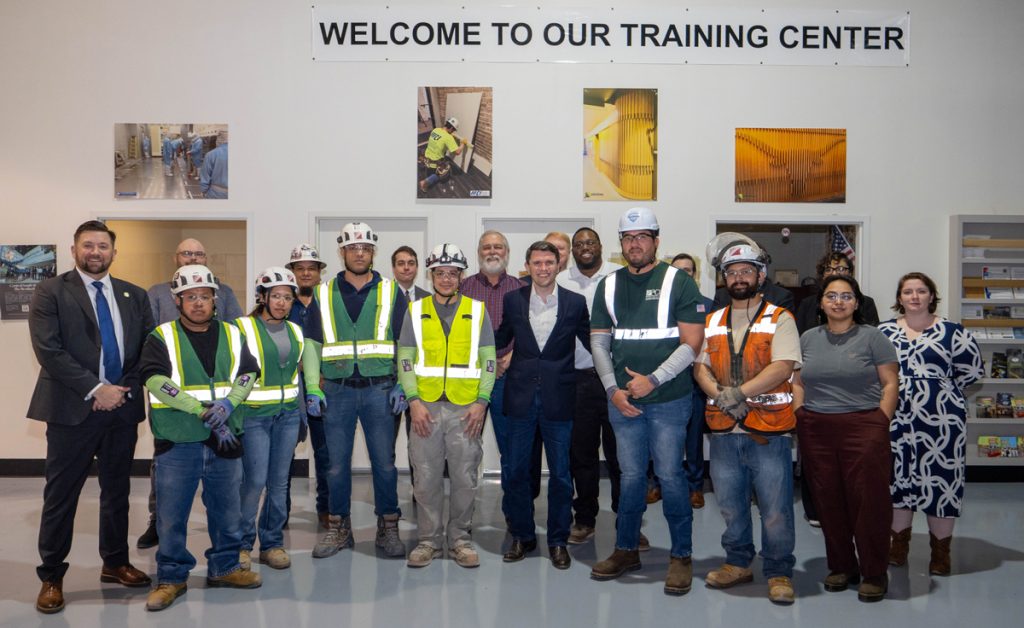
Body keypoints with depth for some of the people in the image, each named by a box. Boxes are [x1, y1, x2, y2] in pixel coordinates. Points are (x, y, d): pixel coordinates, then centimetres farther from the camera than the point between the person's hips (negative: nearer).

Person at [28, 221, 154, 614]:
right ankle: (51, 576, 18)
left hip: (122, 406, 4)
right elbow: (48, 350, -12)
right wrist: (96, 389, -17)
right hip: (72, 408, -4)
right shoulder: (51, 292, -3)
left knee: (117, 490, 14)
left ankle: (115, 563, 29)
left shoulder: (134, 296, 9)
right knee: (61, 495, 4)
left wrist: (124, 388, -8)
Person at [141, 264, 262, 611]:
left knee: (227, 510, 13)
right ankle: (172, 577, 19)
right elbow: (157, 380, -14)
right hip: (176, 441, -3)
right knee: (172, 514, 3)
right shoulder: (162, 336, -2)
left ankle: (225, 567, 29)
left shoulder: (231, 335, 9)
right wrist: (202, 410, -19)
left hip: (224, 439, 3)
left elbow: (248, 374, 4)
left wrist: (228, 403, -15)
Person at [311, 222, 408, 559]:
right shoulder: (324, 295, 7)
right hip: (337, 390, 1)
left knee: (385, 462, 3)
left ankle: (388, 528, 17)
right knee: (336, 464, 8)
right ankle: (338, 529, 22)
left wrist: (400, 385, -4)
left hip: (379, 389, -1)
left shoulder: (392, 293, 4)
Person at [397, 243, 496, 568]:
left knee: (465, 478, 4)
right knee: (426, 478, 5)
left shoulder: (477, 310, 8)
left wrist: (482, 402, -4)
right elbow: (405, 361, 6)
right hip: (426, 407, 0)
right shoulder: (415, 311, 9)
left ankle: (460, 539, 19)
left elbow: (488, 361, 7)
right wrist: (414, 401, -6)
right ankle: (429, 539, 18)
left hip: (466, 408, 0)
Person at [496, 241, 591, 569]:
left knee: (560, 474, 6)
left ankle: (558, 540, 22)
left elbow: (591, 343, 7)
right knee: (517, 471, 8)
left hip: (558, 400, -1)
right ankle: (522, 536, 25)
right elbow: (500, 340, 14)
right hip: (521, 397, 1)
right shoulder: (513, 300, 3)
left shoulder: (575, 303, 0)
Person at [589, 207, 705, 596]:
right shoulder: (608, 286, 10)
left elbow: (692, 343, -8)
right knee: (631, 477, 12)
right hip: (622, 400, 4)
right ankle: (626, 550, 25)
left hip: (669, 399, -3)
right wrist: (613, 389, -3)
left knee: (670, 476, 1)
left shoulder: (678, 282, -3)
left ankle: (681, 556, 16)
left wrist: (652, 380, -14)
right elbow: (599, 342, 10)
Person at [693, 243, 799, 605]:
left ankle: (778, 573, 17)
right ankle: (738, 564, 31)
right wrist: (722, 397, -11)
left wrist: (737, 393, -18)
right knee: (730, 506, 15)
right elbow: (699, 367, 7)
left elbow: (782, 367, -12)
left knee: (775, 509, 0)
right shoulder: (711, 322, 14)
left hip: (769, 430, -4)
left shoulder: (780, 319, 1)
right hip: (723, 430, 4)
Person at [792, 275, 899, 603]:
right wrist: (799, 417, 5)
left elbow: (890, 383, -1)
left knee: (868, 502, -2)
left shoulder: (872, 337, 1)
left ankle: (874, 574, 11)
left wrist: (881, 423, -8)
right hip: (816, 431, 4)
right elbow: (798, 382, 16)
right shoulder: (808, 338, 13)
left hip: (863, 428, -3)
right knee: (828, 502, 8)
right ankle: (841, 567, 23)